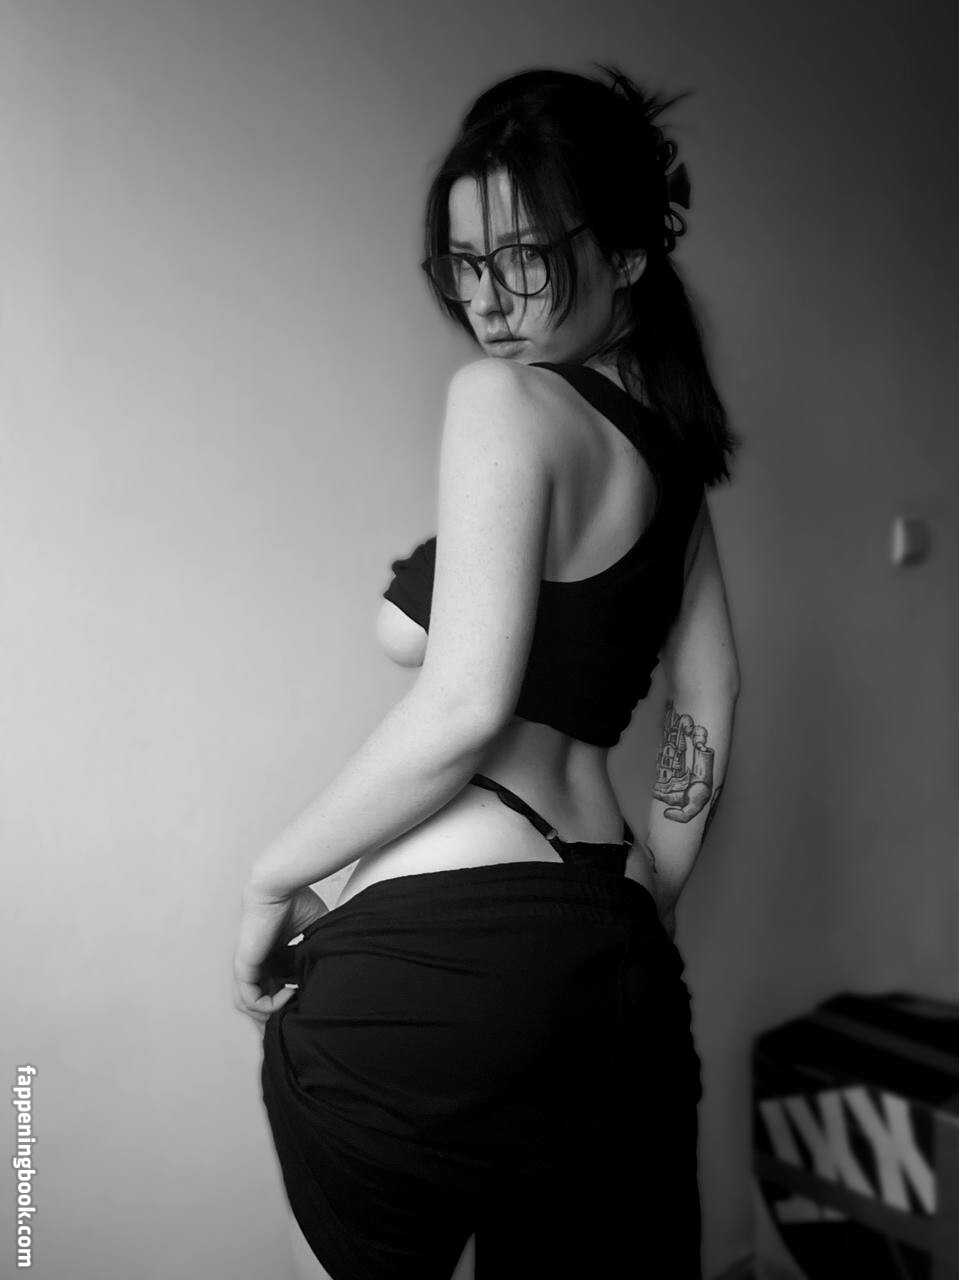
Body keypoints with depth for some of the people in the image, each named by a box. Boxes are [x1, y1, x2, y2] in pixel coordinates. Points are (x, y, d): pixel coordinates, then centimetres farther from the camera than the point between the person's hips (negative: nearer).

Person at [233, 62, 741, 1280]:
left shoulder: (501, 399, -9)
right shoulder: (667, 432, 14)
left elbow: (464, 705, -17)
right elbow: (709, 698, 14)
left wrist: (273, 878, -5)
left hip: (428, 962, -7)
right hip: (614, 959, 7)